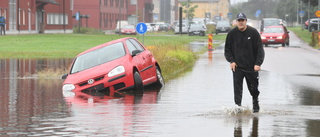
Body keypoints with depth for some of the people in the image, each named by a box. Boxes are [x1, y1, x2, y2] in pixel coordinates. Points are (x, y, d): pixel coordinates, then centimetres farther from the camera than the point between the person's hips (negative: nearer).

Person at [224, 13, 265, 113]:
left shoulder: (253, 32, -4)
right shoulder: (232, 33, 1)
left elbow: (260, 49, -3)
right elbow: (227, 49, 9)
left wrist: (258, 63, -13)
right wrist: (231, 61, -6)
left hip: (251, 67, 0)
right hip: (237, 66, 0)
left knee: (253, 88, 11)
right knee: (237, 89, -9)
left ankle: (255, 105, 31)